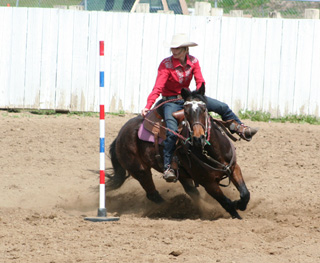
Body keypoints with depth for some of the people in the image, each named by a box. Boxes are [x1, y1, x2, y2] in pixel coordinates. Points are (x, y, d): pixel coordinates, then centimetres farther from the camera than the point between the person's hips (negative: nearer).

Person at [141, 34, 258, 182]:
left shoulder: (193, 61, -3)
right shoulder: (166, 64, -17)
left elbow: (200, 82, -7)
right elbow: (158, 88, -25)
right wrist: (148, 107, -36)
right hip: (171, 101, -5)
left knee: (222, 107, 1)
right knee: (172, 131, -28)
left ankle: (239, 128, 22)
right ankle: (167, 167, -24)